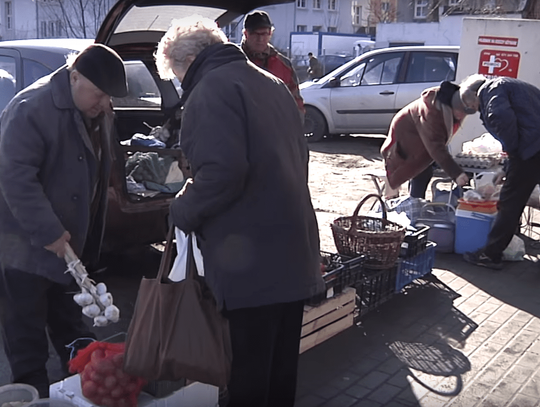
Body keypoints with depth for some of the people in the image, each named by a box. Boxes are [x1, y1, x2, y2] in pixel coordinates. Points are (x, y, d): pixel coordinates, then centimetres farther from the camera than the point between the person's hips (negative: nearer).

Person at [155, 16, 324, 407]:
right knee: (283, 357, 20)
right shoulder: (272, 83, 18)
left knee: (251, 364, 4)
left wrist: (183, 211, -7)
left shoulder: (211, 90, -11)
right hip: (294, 247, 9)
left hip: (253, 258, -9)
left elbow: (222, 171, -24)